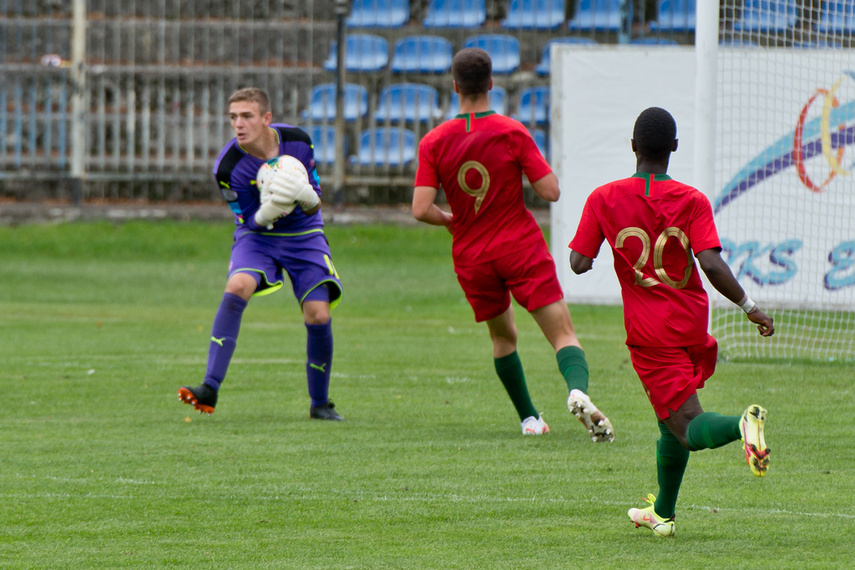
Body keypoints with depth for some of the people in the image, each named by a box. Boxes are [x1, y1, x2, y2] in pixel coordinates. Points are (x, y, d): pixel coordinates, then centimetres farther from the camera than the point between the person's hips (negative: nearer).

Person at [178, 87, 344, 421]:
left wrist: (308, 198, -29)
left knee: (318, 316, -11)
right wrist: (268, 211, -36)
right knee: (236, 288, -30)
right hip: (256, 236, -1)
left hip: (303, 234, 1)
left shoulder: (299, 142, -13)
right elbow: (249, 221, -13)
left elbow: (314, 204, -4)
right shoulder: (228, 166, -18)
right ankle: (210, 388, -31)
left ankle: (320, 404, 11)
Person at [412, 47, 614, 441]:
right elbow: (550, 191, -10)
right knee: (563, 334, -7)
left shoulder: (433, 143, -4)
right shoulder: (513, 133, -9)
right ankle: (577, 390, -34)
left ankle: (529, 418, 24)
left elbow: (421, 209, -10)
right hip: (521, 247, -3)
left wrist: (451, 221, 11)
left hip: (471, 257, 3)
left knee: (503, 336, 23)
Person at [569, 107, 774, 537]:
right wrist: (750, 307, -7)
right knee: (673, 419, 22)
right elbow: (711, 264, -16)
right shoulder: (692, 201, -6)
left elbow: (579, 263, -4)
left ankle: (741, 425, -38)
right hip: (692, 324, 3)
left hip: (649, 332, -3)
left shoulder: (604, 200, -5)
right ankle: (662, 513, 28)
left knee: (688, 426, -7)